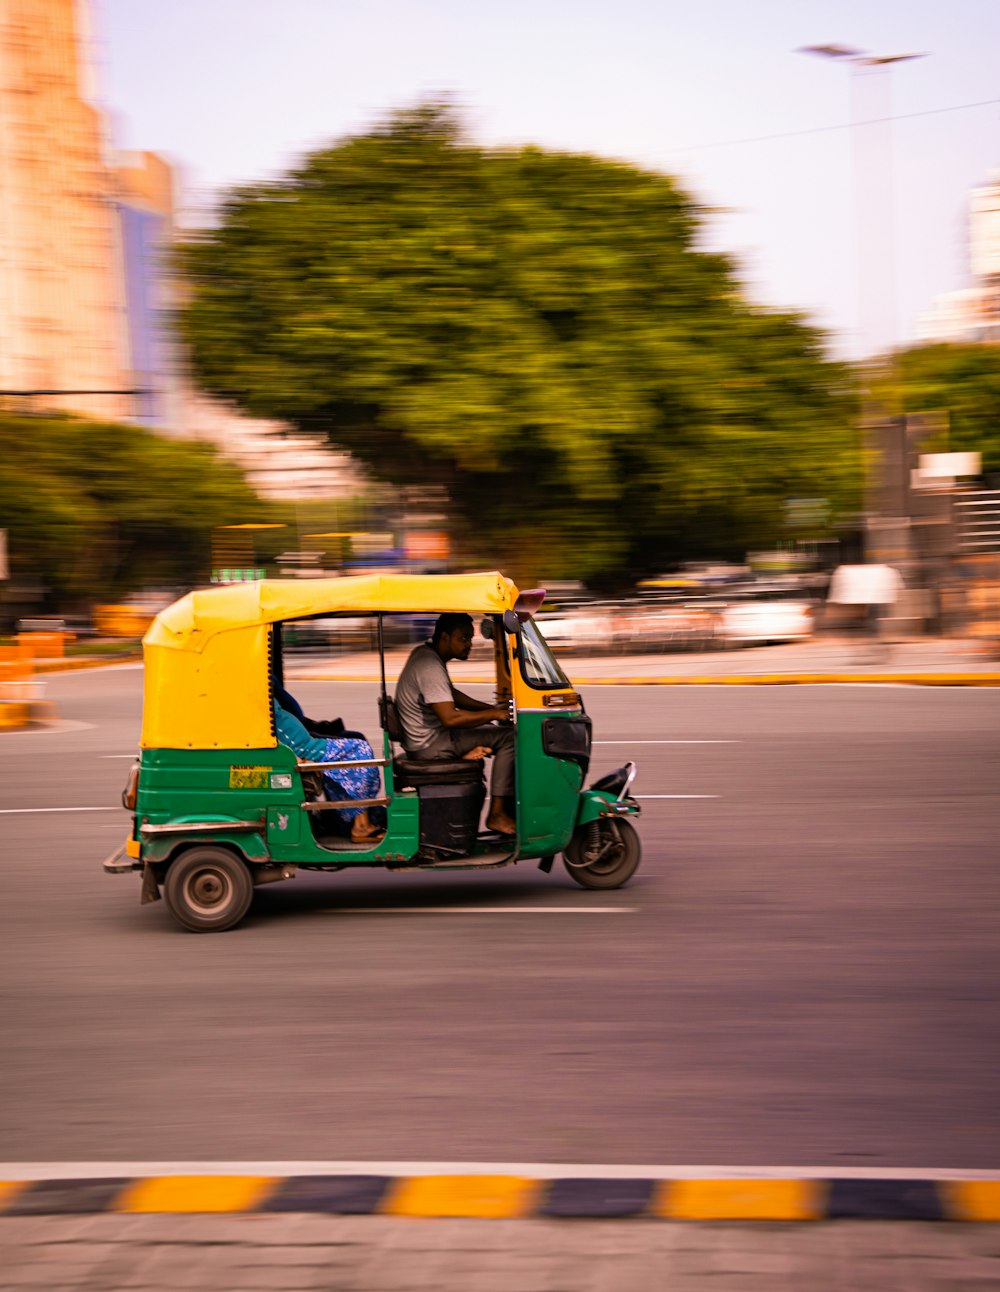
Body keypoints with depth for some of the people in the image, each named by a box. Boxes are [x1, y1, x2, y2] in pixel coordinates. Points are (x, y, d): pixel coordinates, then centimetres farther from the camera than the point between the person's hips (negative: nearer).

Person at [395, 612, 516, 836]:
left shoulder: (424, 653, 9)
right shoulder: (430, 667, -23)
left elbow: (451, 695, 22)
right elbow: (450, 717, -30)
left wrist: (491, 707, 11)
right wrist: (493, 714, -21)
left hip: (424, 738, 10)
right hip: (430, 746, -10)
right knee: (508, 738, -16)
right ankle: (497, 815, -16)